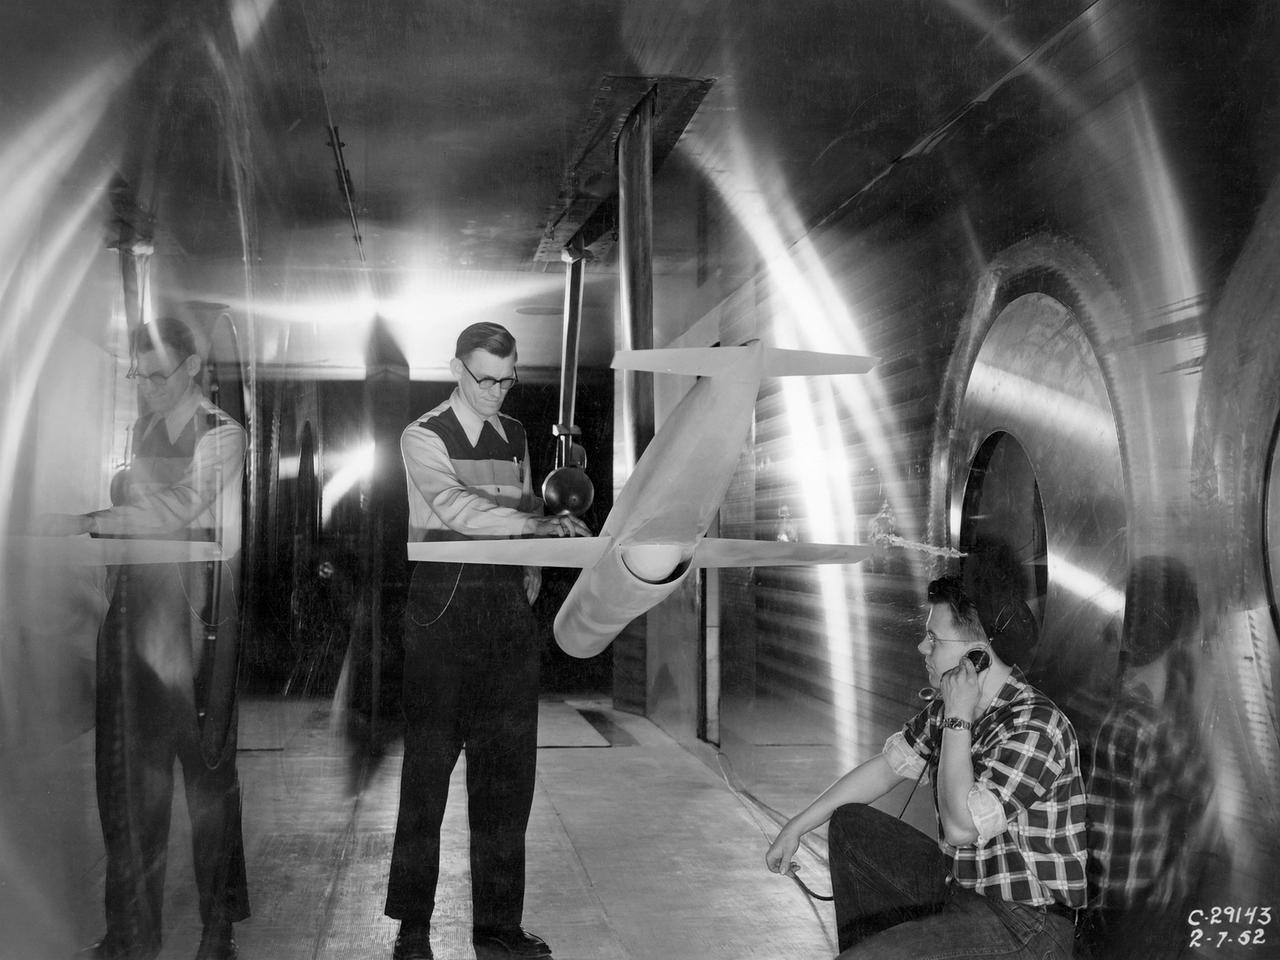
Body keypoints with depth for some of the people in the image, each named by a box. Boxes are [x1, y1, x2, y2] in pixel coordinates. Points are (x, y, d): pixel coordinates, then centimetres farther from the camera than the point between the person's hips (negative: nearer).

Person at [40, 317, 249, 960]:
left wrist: (86, 522, -20)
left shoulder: (221, 436, -3)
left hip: (194, 621, -5)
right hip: (133, 619, 5)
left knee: (207, 773, 2)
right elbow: (123, 507, 17)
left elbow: (175, 511, -16)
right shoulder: (138, 433, 16)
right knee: (128, 777, 7)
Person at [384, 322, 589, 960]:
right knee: (428, 767, 0)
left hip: (507, 607, 5)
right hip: (443, 608, -5)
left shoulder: (515, 436, 16)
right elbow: (454, 507, -20)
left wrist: (533, 569, 8)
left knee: (507, 769, 6)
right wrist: (538, 525, -28)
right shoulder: (424, 437, -3)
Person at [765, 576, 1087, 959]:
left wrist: (957, 720, -24)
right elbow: (886, 767, 12)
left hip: (1025, 922, -9)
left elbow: (961, 827, -31)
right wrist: (796, 827, 11)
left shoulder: (1035, 727, -25)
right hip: (958, 884, 9)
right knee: (849, 825, 12)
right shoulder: (947, 705, 4)